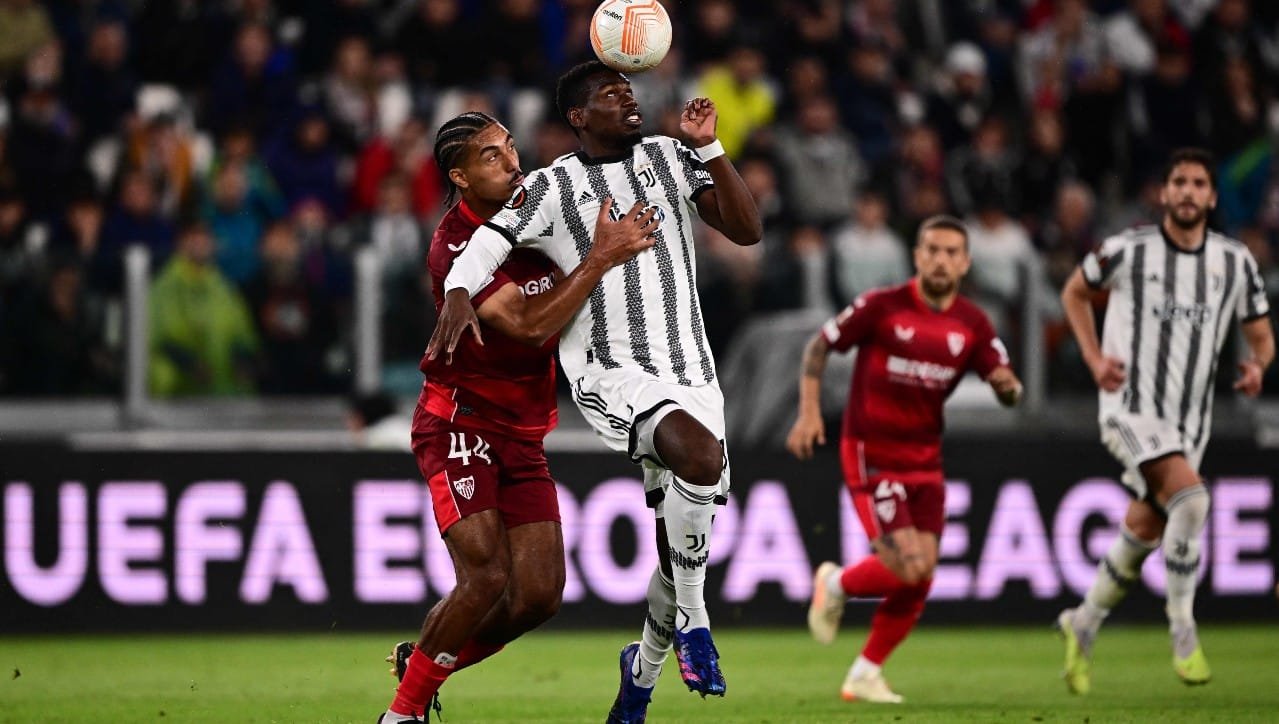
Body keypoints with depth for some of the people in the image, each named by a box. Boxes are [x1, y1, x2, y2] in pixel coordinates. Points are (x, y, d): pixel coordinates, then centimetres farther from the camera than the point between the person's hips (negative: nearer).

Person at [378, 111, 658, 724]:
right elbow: (530, 325, -28)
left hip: (523, 435, 7)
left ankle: (418, 662, 20)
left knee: (539, 595, -2)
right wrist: (600, 259, -29)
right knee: (486, 578, -20)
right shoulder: (454, 247, -19)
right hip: (461, 422, -7)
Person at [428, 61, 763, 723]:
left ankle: (643, 666, 31)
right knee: (699, 450, -35)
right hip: (609, 371, -5)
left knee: (681, 546, 5)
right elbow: (484, 246, -4)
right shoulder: (551, 187, 2)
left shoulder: (670, 158, 12)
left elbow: (746, 229, 6)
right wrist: (458, 294, -25)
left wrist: (709, 149, -3)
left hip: (690, 368, 5)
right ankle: (692, 620, -21)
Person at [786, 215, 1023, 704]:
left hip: (925, 459, 5)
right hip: (870, 455, -5)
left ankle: (865, 674, 17)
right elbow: (818, 347, -2)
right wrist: (809, 411, -12)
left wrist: (1009, 385, -23)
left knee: (920, 578, -1)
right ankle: (836, 584, 14)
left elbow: (1008, 393, 1)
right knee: (907, 566, -18)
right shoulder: (882, 306, -11)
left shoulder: (973, 325, 1)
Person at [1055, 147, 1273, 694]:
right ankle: (1182, 629, -16)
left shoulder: (1235, 262, 3)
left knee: (1141, 535, 10)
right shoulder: (1127, 251, -6)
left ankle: (1083, 627, 34)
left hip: (1190, 421, 5)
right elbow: (1075, 292, 12)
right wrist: (1094, 358, -1)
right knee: (1191, 498, -27)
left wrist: (1257, 365, -12)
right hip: (1131, 408, -5)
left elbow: (1261, 336, 12)